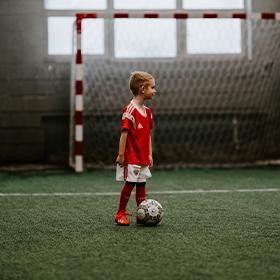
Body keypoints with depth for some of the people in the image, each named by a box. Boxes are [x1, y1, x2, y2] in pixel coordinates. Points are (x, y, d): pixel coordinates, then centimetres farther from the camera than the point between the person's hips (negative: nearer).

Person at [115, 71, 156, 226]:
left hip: (143, 157, 8)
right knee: (129, 184, -2)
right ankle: (120, 214, 12)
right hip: (131, 157, -8)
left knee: (141, 185, 10)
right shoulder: (130, 110, -15)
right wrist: (121, 155, -18)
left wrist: (150, 155, 13)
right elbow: (124, 133, -17)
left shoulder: (147, 111, 11)